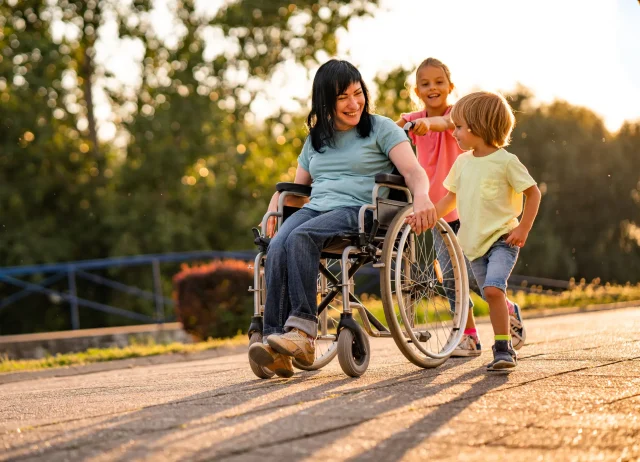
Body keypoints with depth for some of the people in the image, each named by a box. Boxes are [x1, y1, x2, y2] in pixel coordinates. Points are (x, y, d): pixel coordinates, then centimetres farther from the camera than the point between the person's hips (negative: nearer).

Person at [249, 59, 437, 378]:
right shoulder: (316, 139, 25)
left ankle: (303, 331, -39)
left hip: (360, 211, -5)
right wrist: (272, 210, 7)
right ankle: (276, 343, -38)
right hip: (315, 209, 5)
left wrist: (421, 197, -27)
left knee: (300, 238, -34)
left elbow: (413, 172, -4)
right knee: (277, 249, -29)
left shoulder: (381, 129, 9)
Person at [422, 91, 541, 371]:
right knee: (493, 297, 9)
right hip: (474, 242, 6)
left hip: (502, 239, -6)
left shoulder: (505, 161, -9)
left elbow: (533, 193, -4)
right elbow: (451, 198, 18)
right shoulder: (462, 162, 8)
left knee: (493, 288, -23)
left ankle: (503, 349, -17)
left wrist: (523, 228, -11)